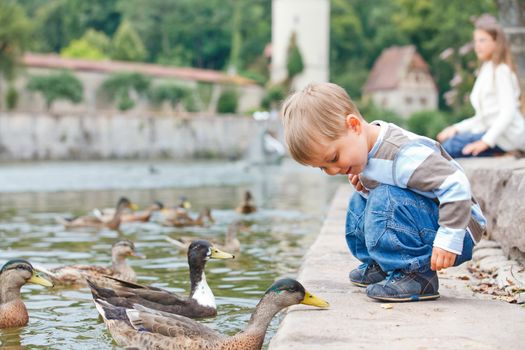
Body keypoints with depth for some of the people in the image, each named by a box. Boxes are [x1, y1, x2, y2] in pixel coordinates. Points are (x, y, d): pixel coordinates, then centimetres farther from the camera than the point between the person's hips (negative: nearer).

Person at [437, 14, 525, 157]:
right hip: (492, 132, 9)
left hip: (507, 135, -9)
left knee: (452, 144, -25)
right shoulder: (485, 71, 22)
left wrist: (486, 141, -23)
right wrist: (457, 128, 6)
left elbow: (508, 112, -17)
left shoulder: (501, 70, -6)